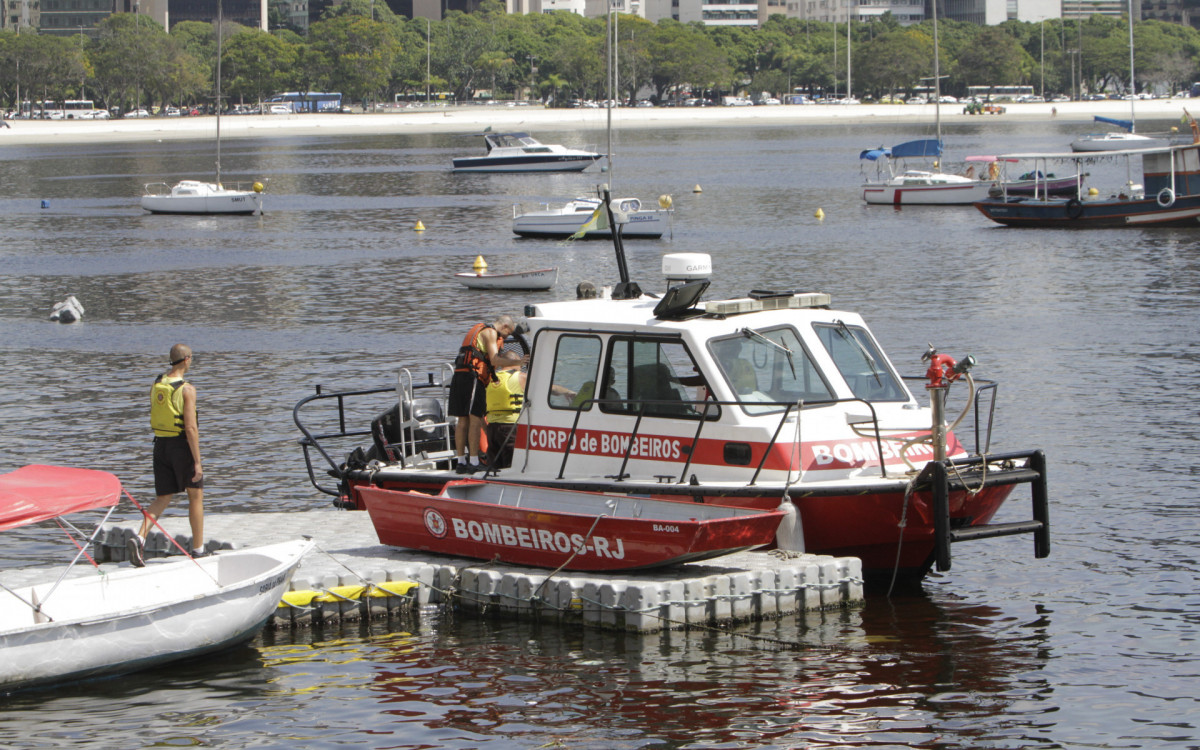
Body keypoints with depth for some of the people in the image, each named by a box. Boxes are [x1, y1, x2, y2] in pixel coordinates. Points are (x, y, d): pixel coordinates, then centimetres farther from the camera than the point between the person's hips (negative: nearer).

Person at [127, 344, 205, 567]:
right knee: (196, 496, 10)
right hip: (182, 446, -6)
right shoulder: (186, 389, -16)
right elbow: (190, 427, -20)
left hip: (161, 444, 6)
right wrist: (197, 461, -17)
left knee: (162, 498, 9)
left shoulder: (156, 385, 5)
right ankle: (198, 549, 16)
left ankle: (140, 538, -13)